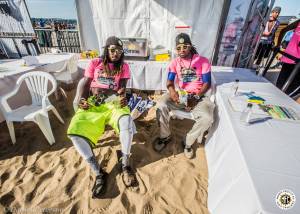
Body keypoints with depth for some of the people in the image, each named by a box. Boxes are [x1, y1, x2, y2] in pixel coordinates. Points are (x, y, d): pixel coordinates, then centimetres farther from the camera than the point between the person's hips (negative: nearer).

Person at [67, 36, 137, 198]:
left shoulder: (123, 66, 13)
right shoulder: (95, 63, 14)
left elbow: (122, 88, 2)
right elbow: (86, 85, 11)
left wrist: (122, 97, -22)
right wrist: (83, 99, -9)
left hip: (114, 102, -1)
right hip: (93, 103, 2)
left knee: (126, 121, -37)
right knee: (74, 131, -26)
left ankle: (125, 165, -13)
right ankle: (99, 172, -11)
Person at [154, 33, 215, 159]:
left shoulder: (203, 61, -4)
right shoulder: (175, 62, 4)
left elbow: (207, 83, -6)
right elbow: (169, 81, -6)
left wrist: (196, 97, -22)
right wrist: (172, 91, -30)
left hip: (198, 96, -1)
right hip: (180, 94, 2)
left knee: (207, 118, -28)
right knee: (161, 106, -25)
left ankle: (188, 141, 0)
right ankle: (165, 136, -1)